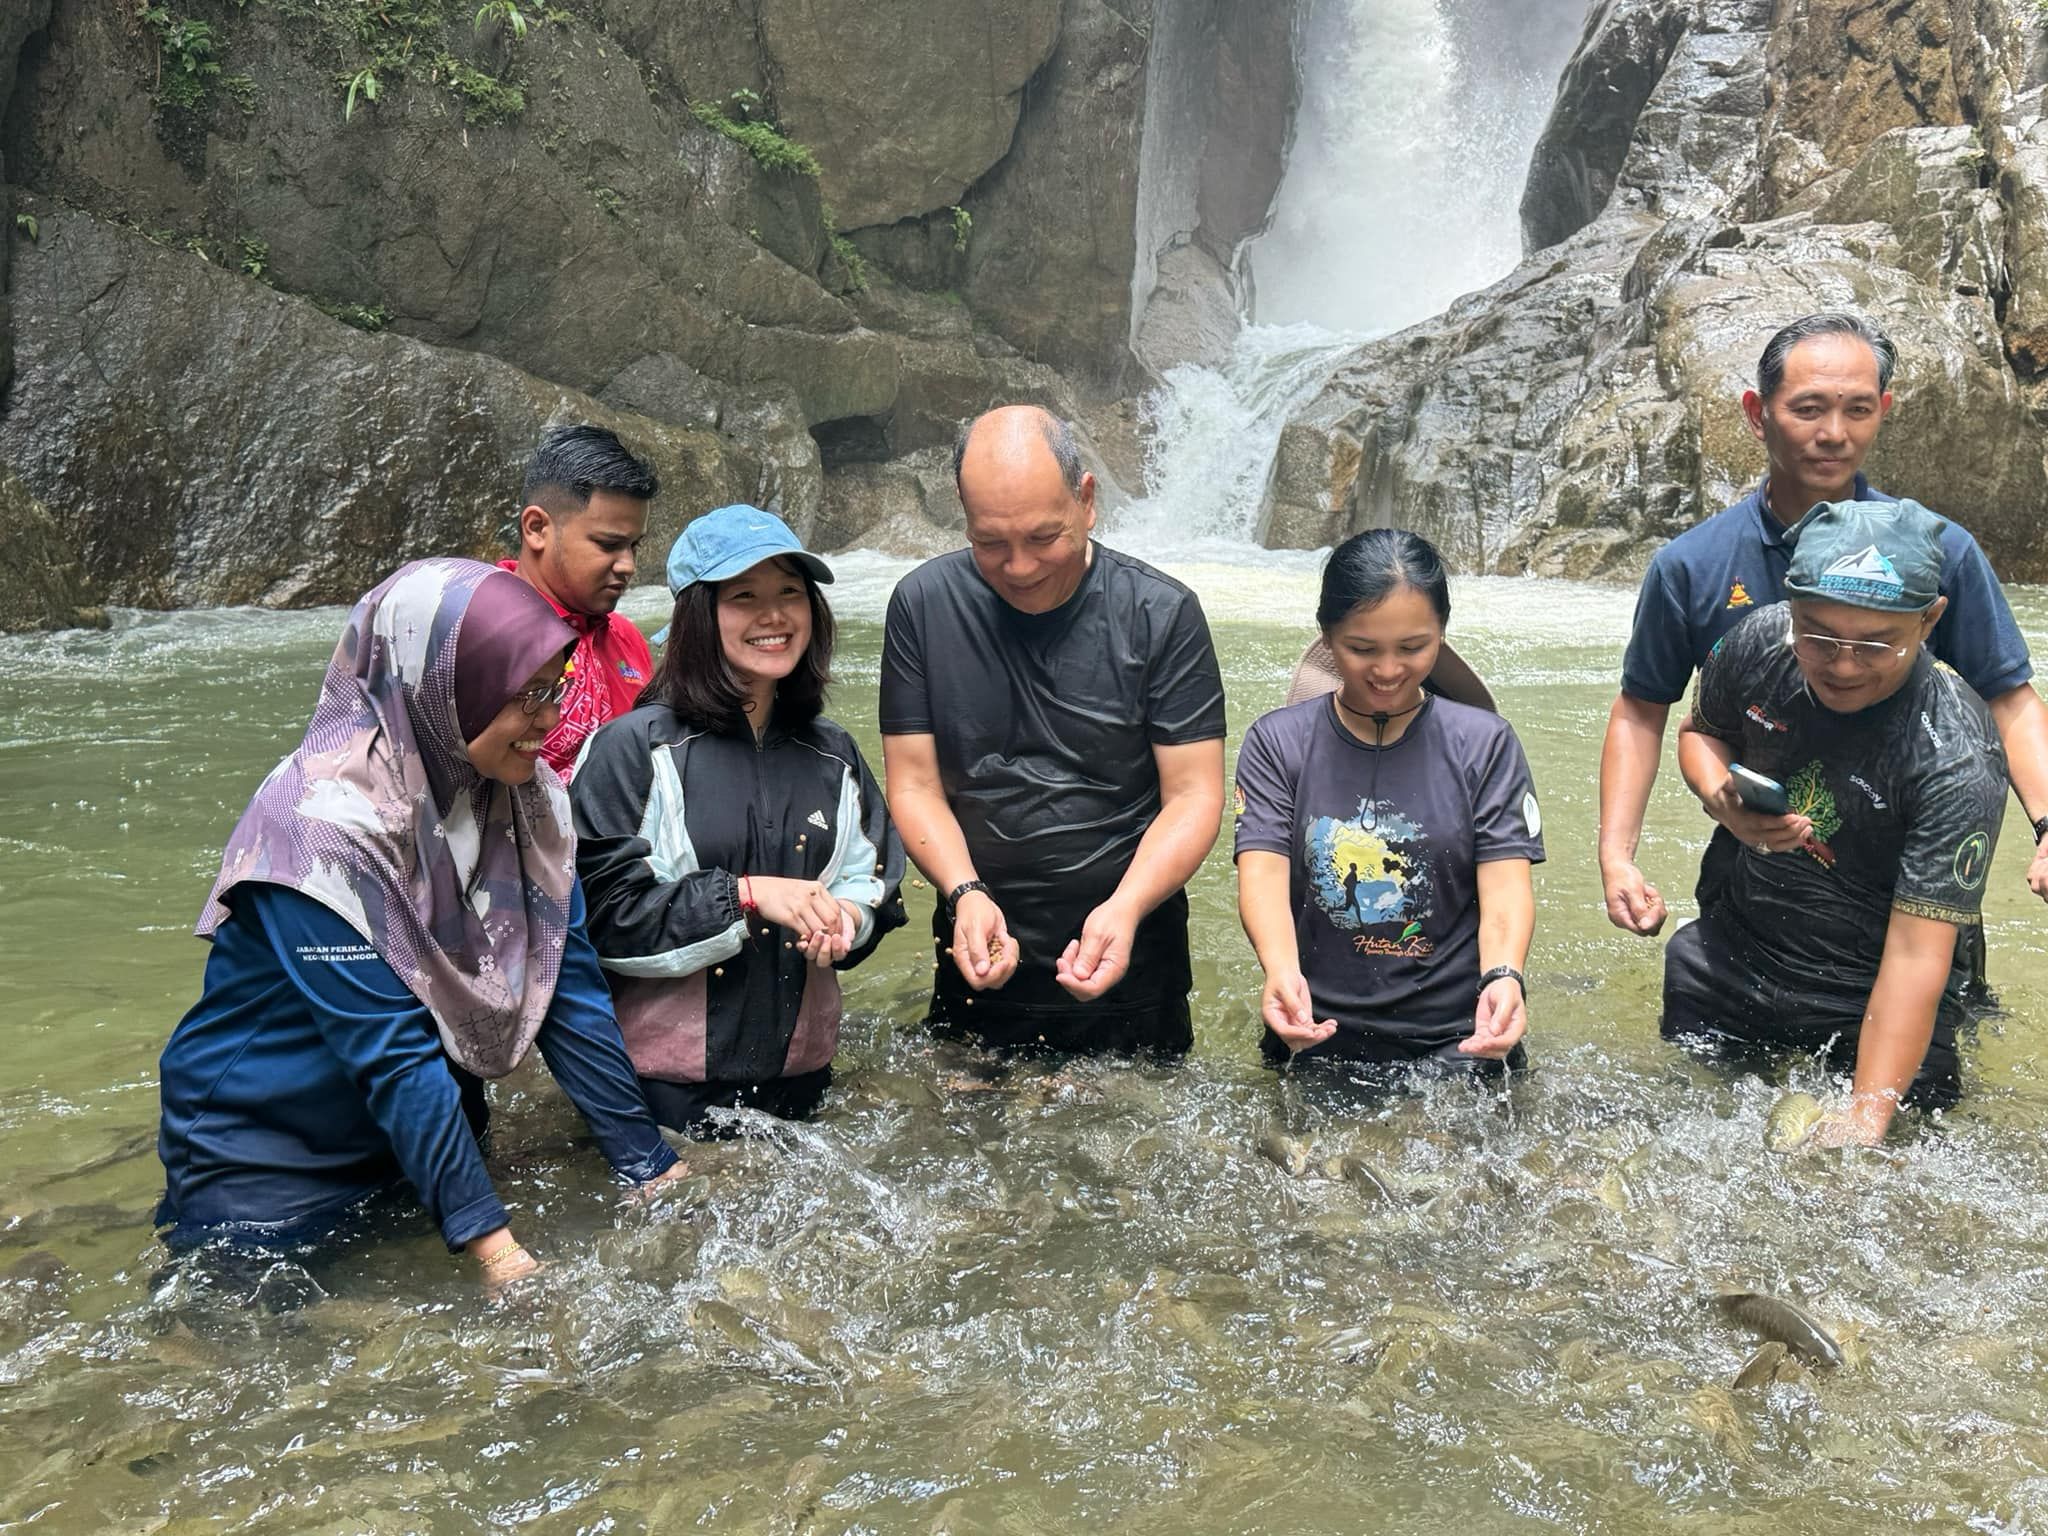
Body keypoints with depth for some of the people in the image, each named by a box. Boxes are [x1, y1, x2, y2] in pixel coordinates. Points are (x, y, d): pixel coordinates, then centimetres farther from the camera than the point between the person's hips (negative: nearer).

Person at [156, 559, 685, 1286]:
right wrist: (492, 1242, -31)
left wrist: (654, 1168, -11)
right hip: (265, 1166, -5)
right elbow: (391, 1051, -31)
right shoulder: (324, 820, -29)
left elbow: (569, 987, -9)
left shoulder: (525, 796, -10)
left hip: (425, 1139, 6)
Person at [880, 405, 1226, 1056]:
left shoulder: (1162, 613, -11)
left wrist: (1126, 907, -27)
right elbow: (914, 783, -4)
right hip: (981, 957, 1)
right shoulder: (924, 604, -6)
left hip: (1129, 961, -1)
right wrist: (965, 893, -21)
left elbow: (1193, 794, -11)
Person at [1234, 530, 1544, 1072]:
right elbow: (1263, 872, -9)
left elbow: (1505, 884, -4)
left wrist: (1503, 976, -24)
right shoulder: (1276, 743, 3)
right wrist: (1281, 972, -28)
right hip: (1316, 1033, 1)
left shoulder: (1485, 743, 4)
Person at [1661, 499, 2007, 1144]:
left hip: (1870, 1003, -4)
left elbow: (1915, 955, -29)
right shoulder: (1758, 642, -14)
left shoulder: (1957, 760, -28)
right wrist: (1721, 796, -15)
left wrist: (1868, 1117, -35)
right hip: (1731, 953, 4)